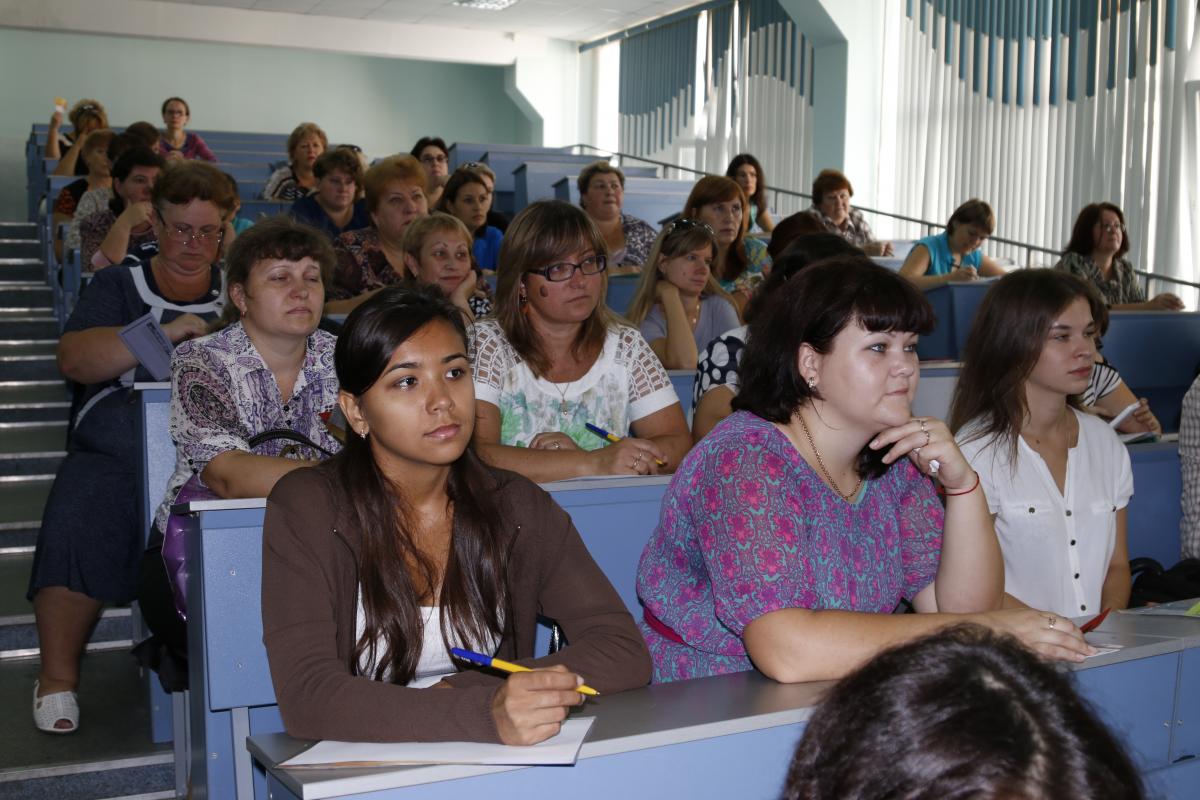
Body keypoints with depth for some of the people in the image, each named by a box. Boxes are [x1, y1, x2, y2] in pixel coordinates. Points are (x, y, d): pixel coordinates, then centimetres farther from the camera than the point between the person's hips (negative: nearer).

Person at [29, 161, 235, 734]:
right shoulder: (118, 286, 18)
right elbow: (74, 359, 1)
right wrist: (164, 333, -12)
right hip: (117, 451, 0)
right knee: (77, 523, -29)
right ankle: (57, 676, -9)